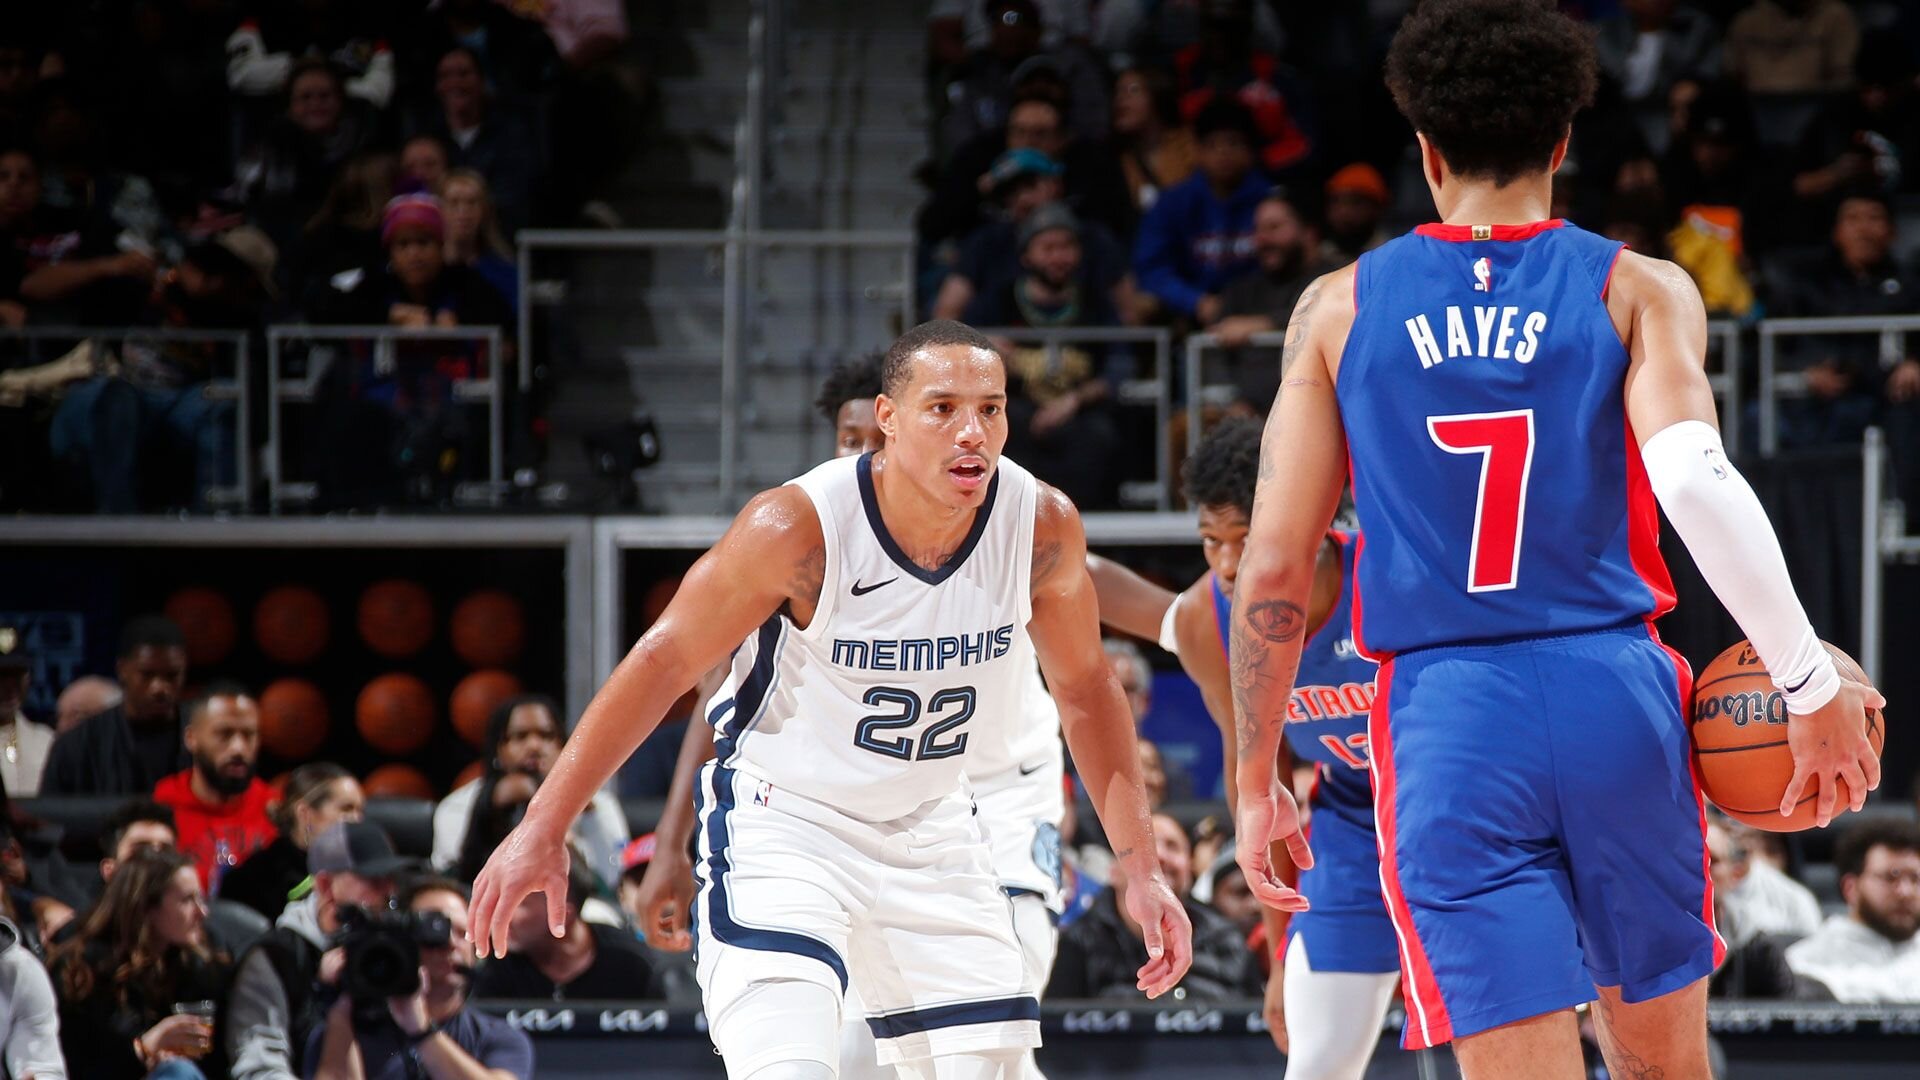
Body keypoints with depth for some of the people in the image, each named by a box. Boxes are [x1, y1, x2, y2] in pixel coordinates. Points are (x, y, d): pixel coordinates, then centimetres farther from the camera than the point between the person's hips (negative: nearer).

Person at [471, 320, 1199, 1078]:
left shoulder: (1042, 527, -13)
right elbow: (664, 661, -15)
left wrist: (1141, 869, 3)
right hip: (781, 823, -5)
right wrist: (542, 828, -16)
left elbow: (1083, 688, 5)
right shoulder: (800, 527, -25)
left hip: (929, 829, 5)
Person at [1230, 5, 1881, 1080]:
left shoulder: (1340, 309, 8)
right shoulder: (1640, 292, 4)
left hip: (1446, 724, 0)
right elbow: (1696, 480, -14)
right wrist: (1813, 685, -8)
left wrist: (1257, 782, 14)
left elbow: (1274, 568, 6)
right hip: (1616, 698, 1)